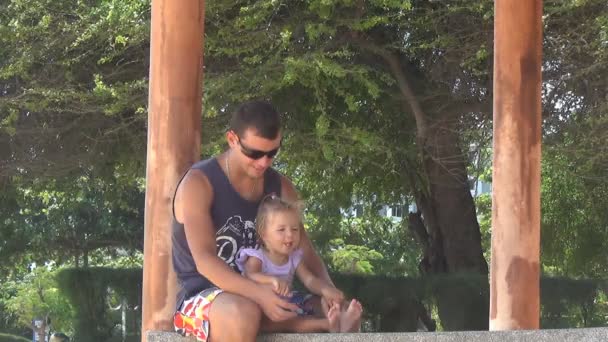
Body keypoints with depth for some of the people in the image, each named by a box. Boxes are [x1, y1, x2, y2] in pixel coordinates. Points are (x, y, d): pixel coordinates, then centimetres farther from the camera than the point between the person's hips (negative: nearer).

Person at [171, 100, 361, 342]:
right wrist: (259, 295, -39)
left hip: (255, 298, 7)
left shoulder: (280, 187, 7)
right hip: (200, 297, -7)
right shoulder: (199, 183, -13)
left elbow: (305, 251, 3)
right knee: (244, 314, -42)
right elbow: (204, 260, -24)